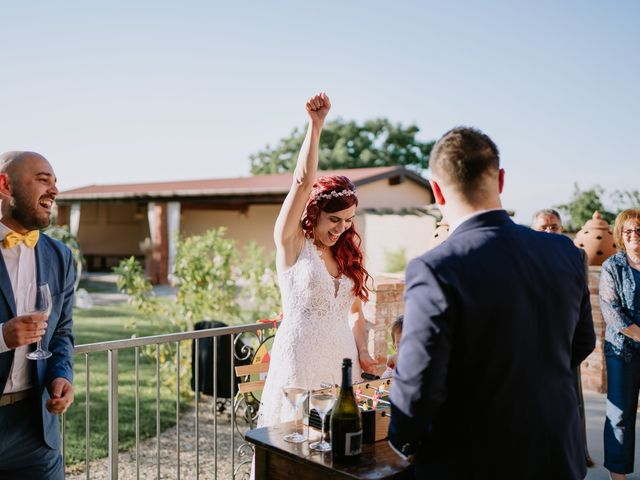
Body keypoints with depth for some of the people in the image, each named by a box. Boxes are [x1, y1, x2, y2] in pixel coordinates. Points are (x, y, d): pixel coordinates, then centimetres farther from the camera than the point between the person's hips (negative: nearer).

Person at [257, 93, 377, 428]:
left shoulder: (347, 255, 11)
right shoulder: (291, 243, -4)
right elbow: (303, 182, -16)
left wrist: (362, 352, 2)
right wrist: (315, 125, -22)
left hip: (342, 358, 5)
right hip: (301, 356, -5)